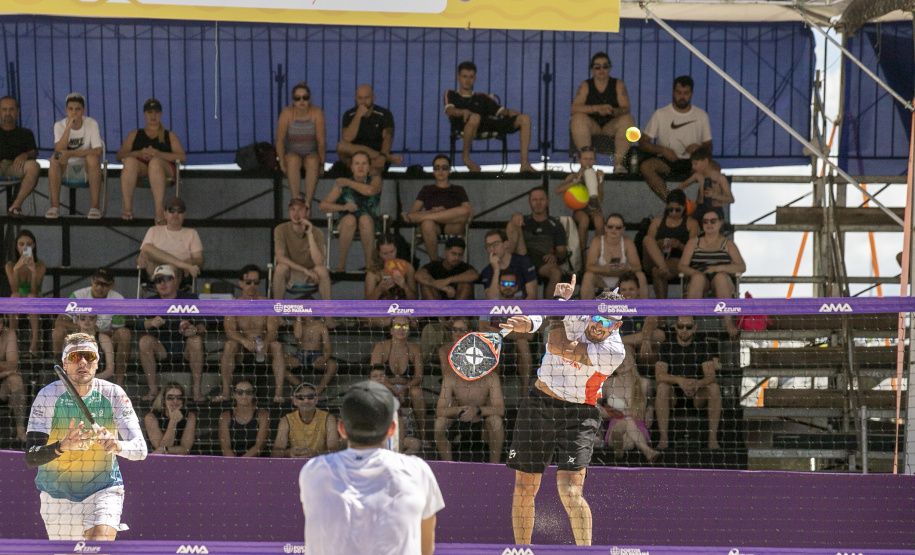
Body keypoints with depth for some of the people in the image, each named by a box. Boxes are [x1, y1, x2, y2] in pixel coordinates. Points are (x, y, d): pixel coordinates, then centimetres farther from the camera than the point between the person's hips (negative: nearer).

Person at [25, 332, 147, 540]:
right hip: (57, 494, 1)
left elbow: (140, 449, -17)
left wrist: (117, 445, -40)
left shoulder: (113, 394, -12)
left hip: (104, 490, -1)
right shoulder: (48, 396, -14)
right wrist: (62, 446, -41)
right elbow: (30, 458, -21)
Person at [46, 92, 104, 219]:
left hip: (86, 168, -1)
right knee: (55, 159, -30)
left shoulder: (91, 124, -10)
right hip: (66, 169, 1)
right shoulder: (59, 125, -6)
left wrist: (71, 153, -31)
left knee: (92, 158, -34)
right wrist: (69, 127, -29)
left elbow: (98, 151, -22)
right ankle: (54, 206, -26)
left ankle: (94, 206, -28)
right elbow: (59, 150, -22)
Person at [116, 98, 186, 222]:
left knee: (155, 161, -39)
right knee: (130, 160, -36)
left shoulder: (169, 136, 28)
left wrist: (158, 154, -7)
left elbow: (183, 157, 9)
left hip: (164, 169, -1)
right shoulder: (134, 135, 31)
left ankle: (159, 211, -53)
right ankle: (127, 207, -45)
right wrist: (139, 153, -6)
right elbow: (119, 156, 15)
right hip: (140, 169, 1)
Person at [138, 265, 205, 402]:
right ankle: (153, 389, -22)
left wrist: (195, 329, -30)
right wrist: (151, 323, -32)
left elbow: (203, 325, -6)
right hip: (161, 349, 1)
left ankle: (197, 389, -28)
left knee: (196, 340, -33)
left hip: (185, 349, -1)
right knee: (144, 340, -26)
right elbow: (138, 324, -10)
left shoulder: (190, 299, 0)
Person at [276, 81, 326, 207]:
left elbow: (321, 141, -11)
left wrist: (322, 164, -15)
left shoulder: (317, 113, -11)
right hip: (292, 153, 0)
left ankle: (308, 203, -38)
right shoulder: (287, 113, -10)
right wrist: (282, 162, -20)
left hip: (312, 154, 0)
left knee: (313, 162, -33)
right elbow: (279, 140, -10)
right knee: (293, 160, -34)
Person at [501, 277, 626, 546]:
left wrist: (562, 300, -19)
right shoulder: (573, 316, -7)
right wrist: (525, 323, -40)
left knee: (570, 493, -20)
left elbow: (558, 346, -26)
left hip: (577, 415, -4)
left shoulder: (614, 351, -21)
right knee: (523, 490, 6)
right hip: (538, 404, 4)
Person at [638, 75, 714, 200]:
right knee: (646, 166, -34)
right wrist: (663, 150, -11)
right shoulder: (661, 114, 9)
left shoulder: (701, 115, 13)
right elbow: (643, 142, 7)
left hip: (691, 164, 1)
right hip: (666, 163, 0)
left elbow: (709, 147, 16)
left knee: (714, 167, -32)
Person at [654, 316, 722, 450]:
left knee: (714, 387, -28)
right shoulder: (666, 347, -5)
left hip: (697, 395, 1)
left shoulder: (703, 347, -2)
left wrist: (698, 383, -37)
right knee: (662, 387, -32)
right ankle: (663, 438, -34)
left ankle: (713, 438, -29)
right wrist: (679, 380, -37)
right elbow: (659, 375, -17)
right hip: (674, 394, -1)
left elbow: (710, 376, -13)